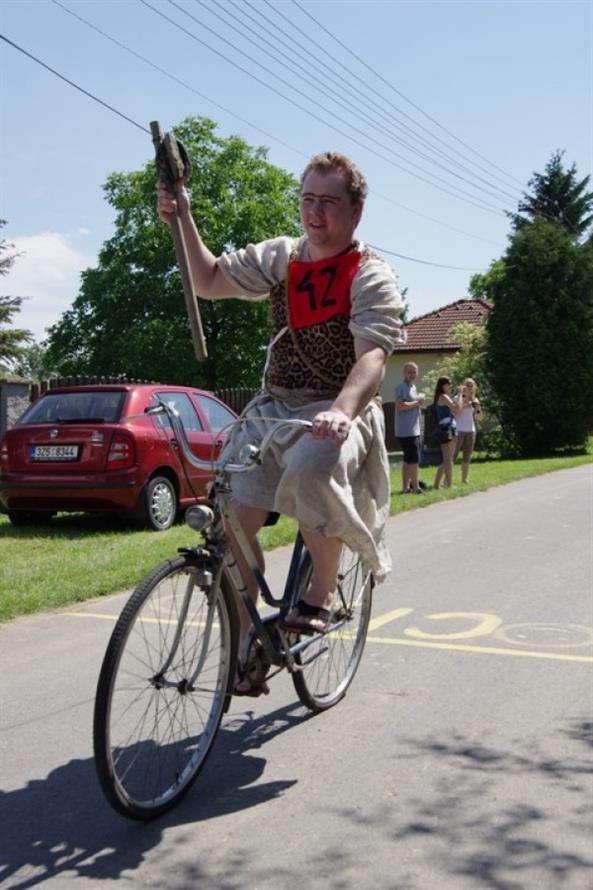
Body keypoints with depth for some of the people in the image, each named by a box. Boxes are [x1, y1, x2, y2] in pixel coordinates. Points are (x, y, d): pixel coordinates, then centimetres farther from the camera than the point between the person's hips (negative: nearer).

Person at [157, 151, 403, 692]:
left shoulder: (372, 278, -7)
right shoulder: (279, 257, 11)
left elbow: (372, 357, -22)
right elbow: (211, 281, 21)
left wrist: (342, 410, -42)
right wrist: (184, 220, 7)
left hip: (335, 414, -5)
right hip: (273, 407, 5)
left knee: (311, 469, -39)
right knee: (234, 515, -13)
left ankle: (323, 590, -12)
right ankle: (245, 640, 5)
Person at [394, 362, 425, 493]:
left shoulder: (413, 387, 18)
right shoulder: (401, 387, -12)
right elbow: (400, 406, -24)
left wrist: (419, 401, 2)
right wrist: (417, 402, -15)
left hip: (414, 430, 10)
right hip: (406, 430, -10)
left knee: (408, 459, 12)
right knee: (414, 459, -9)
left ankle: (406, 486, 17)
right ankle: (415, 487, -6)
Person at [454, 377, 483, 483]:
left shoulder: (474, 400, 11)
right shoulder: (458, 398, -3)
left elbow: (479, 417, 14)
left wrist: (478, 408, -6)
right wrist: (461, 394, -19)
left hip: (471, 431, 5)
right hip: (458, 430, -5)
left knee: (467, 458, 8)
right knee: (452, 456, -7)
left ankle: (464, 479, 15)